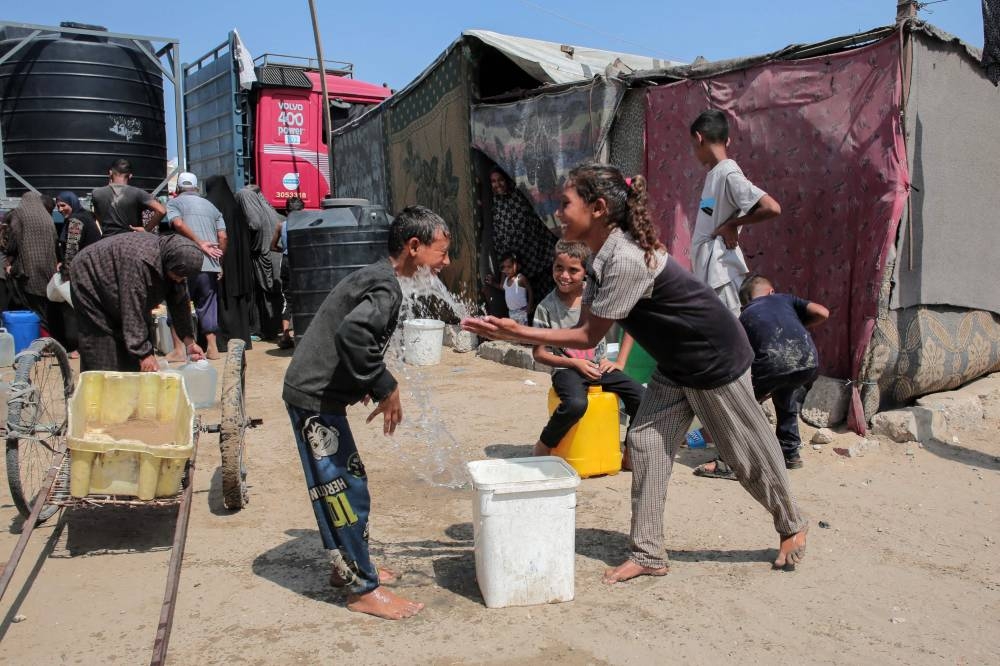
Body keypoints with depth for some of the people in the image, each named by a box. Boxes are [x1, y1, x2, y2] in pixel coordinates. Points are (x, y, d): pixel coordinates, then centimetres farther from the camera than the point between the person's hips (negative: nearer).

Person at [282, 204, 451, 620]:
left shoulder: (377, 277, 13)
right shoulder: (387, 286, -18)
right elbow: (353, 332, -35)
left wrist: (368, 383, 15)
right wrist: (385, 387, -25)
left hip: (320, 394, 10)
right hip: (316, 398, -10)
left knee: (348, 485, 19)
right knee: (344, 492, -2)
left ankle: (349, 567, 32)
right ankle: (364, 591, 9)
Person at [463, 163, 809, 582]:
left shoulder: (628, 261, -32)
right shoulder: (604, 256, -2)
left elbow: (588, 336, -25)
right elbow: (584, 327, -4)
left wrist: (519, 333, -24)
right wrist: (512, 332, -11)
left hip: (716, 362, -9)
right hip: (676, 365, 9)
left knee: (746, 453, 9)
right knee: (645, 442, 4)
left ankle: (792, 527, 36)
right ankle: (648, 555, 12)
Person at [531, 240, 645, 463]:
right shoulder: (547, 307, -7)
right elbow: (539, 353, -3)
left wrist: (620, 362, 0)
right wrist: (575, 363, -13)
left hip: (600, 367, 3)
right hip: (567, 369, -3)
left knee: (641, 397, -18)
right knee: (576, 404, -35)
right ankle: (542, 447, -8)